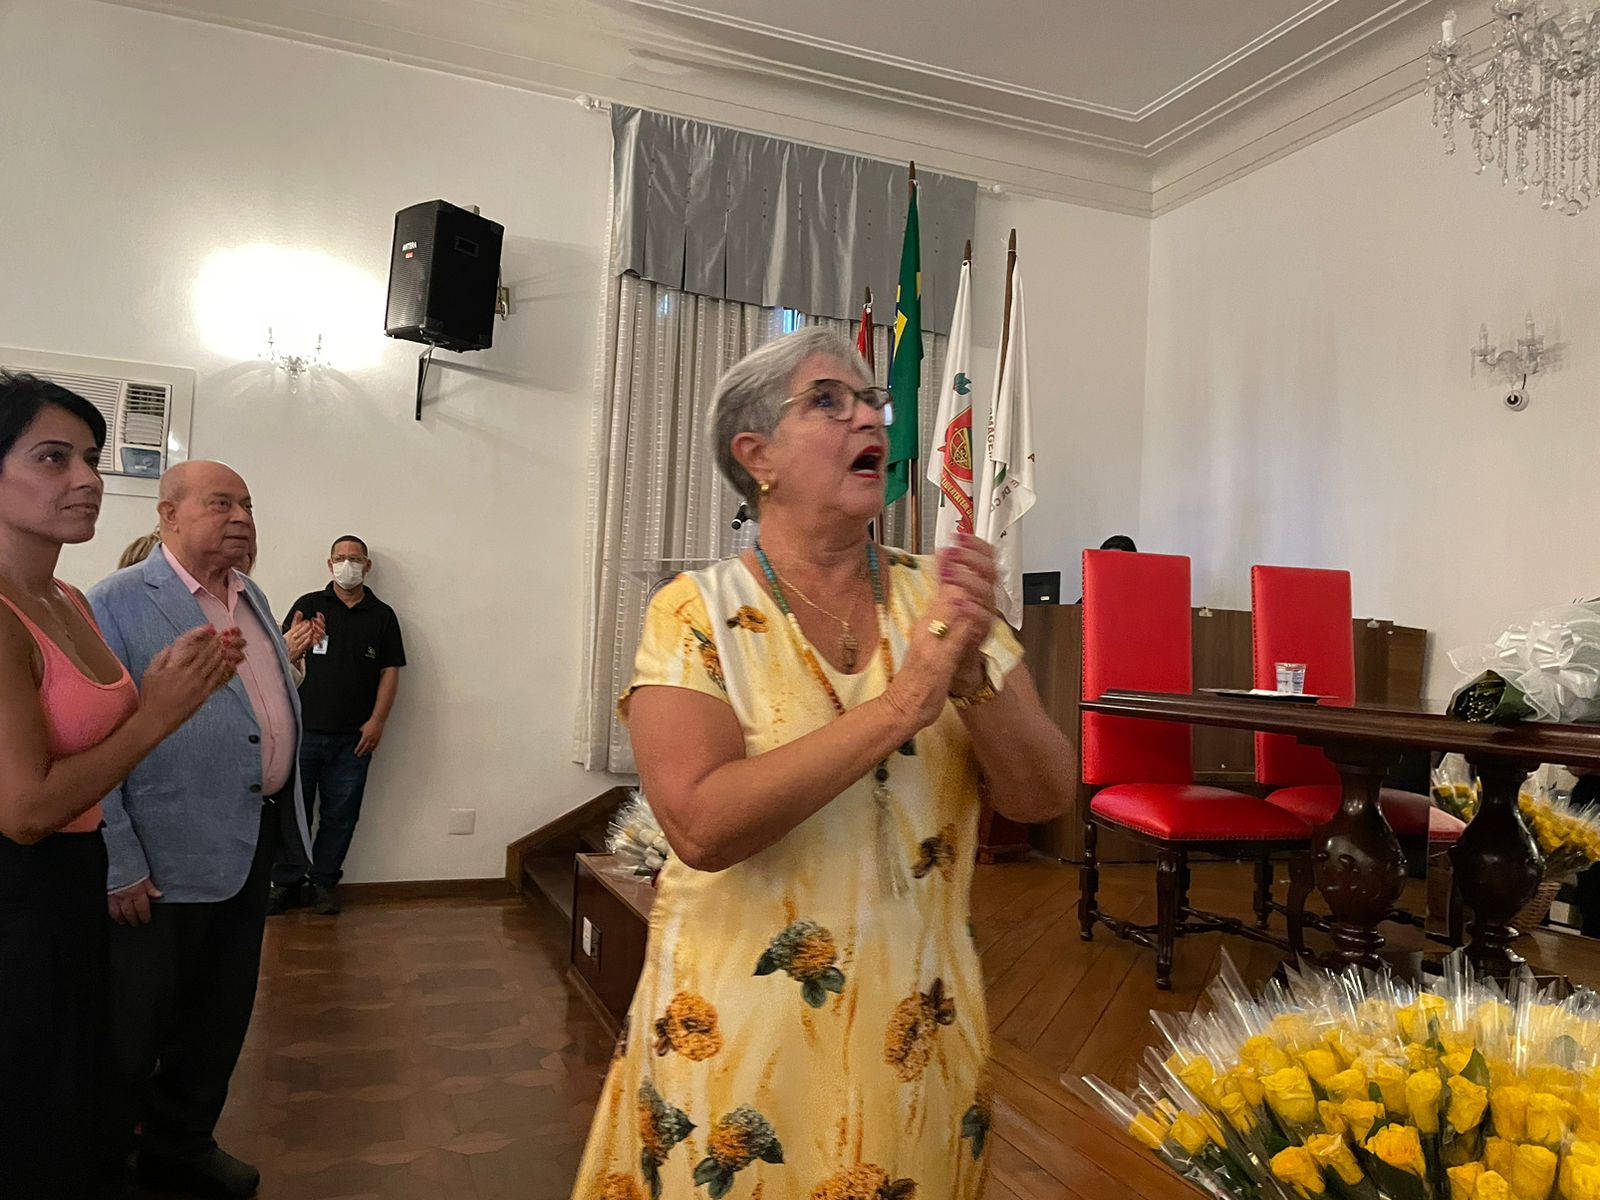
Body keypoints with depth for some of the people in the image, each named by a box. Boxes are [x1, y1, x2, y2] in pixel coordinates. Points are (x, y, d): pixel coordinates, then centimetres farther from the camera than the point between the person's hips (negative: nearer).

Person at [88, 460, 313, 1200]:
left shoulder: (253, 599, 10)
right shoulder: (118, 602, -12)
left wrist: (286, 820, 15)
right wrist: (120, 866, -17)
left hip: (252, 843, 7)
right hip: (167, 861, -7)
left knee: (220, 1020, 20)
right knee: (133, 1033, 10)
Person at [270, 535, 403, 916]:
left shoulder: (382, 616, 6)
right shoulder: (309, 605, 5)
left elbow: (390, 671, 4)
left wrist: (377, 721, -5)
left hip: (353, 737, 1)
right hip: (303, 729, 0)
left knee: (341, 814, 7)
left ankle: (324, 881, 21)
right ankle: (287, 882, 18)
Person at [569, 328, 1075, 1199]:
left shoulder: (938, 596, -1)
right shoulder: (698, 613, -11)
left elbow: (1044, 798, -4)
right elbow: (702, 826, -24)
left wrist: (973, 679, -22)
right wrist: (902, 702, -25)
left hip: (918, 1033, 4)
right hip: (742, 1036, -3)